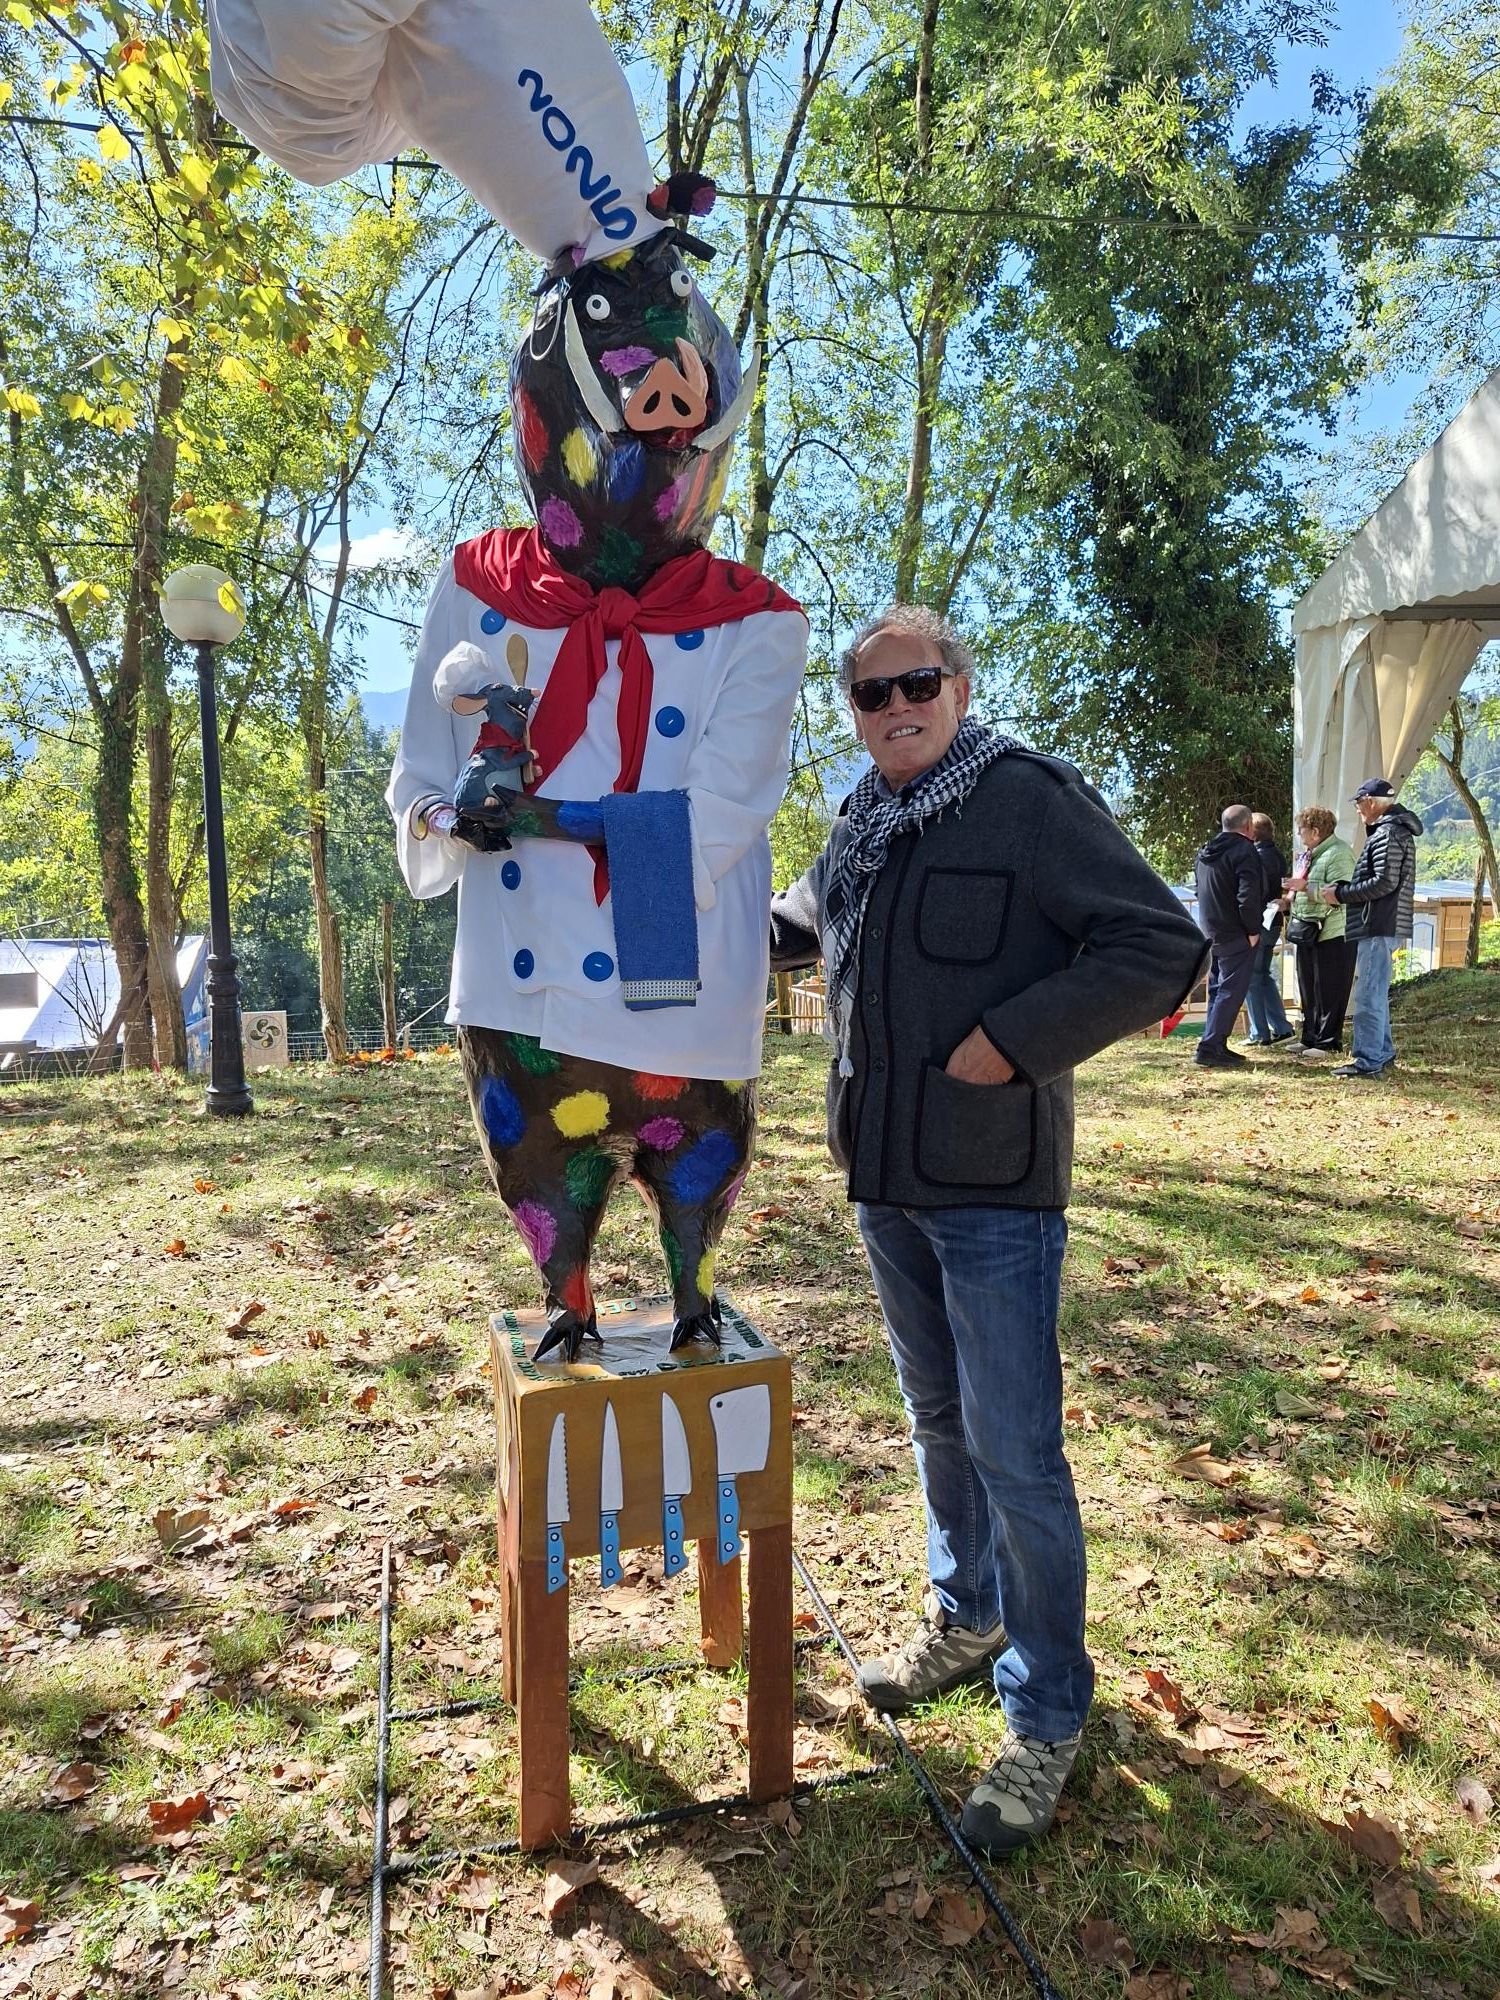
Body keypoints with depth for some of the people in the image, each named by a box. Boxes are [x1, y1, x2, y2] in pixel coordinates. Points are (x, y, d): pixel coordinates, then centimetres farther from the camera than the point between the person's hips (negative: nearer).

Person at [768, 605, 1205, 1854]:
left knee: (1016, 1456, 0)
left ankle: (1047, 1717, 20)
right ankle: (967, 1619, 43)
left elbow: (1164, 947, -16)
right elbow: (803, 924, 31)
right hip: (888, 1180, 7)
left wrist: (1013, 1039, -21)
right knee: (938, 1419, 21)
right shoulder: (860, 828, 10)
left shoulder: (1033, 799, -12)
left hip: (994, 1187, -7)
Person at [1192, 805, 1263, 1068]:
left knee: (1218, 989, 15)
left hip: (1211, 933, 9)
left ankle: (1216, 1046, 18)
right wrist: (1253, 930, -13)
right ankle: (1209, 1049, -10)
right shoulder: (1243, 850, -14)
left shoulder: (1206, 852, 14)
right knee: (1231, 991, -6)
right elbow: (1248, 896, -23)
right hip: (1235, 935, -9)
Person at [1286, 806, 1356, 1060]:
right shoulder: (1308, 854, 17)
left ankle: (1327, 1042, 2)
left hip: (1332, 934, -10)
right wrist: (1291, 897, 13)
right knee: (1308, 989, 13)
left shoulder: (1339, 854, -14)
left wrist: (1305, 887, -23)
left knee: (1328, 991, -4)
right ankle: (1310, 1039, 21)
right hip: (1308, 932, 10)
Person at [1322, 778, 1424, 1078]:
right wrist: (1343, 889, 11)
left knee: (1369, 995, -9)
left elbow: (1384, 883, -21)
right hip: (1385, 926, 11)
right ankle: (1383, 1054, 25)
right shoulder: (1398, 830, 20)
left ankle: (1368, 1060, -7)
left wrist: (1341, 894, -13)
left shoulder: (1386, 833, -14)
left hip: (1378, 927, -11)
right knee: (1376, 994, 17)